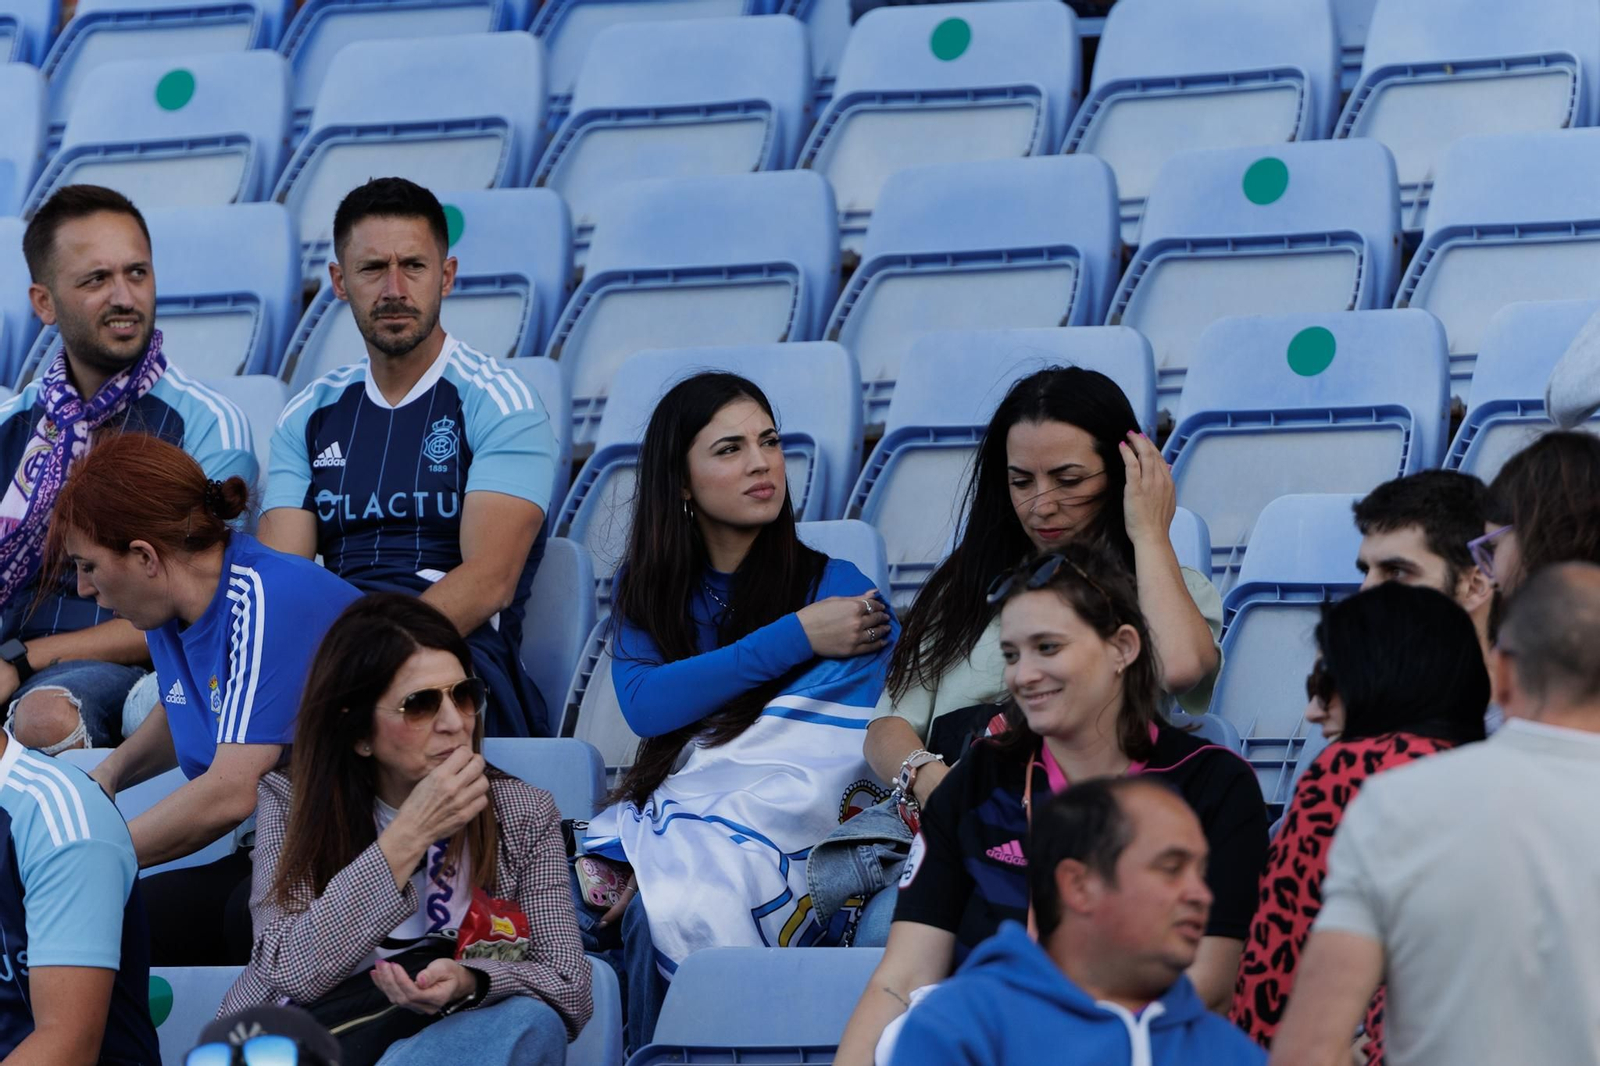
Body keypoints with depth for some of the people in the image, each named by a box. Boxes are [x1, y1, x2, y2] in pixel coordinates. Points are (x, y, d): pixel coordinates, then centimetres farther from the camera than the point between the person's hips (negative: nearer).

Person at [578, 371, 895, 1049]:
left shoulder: (836, 589, 2)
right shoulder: (644, 588, 16)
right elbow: (645, 705, -4)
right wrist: (796, 637, -9)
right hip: (656, 830, 4)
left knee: (669, 907, -35)